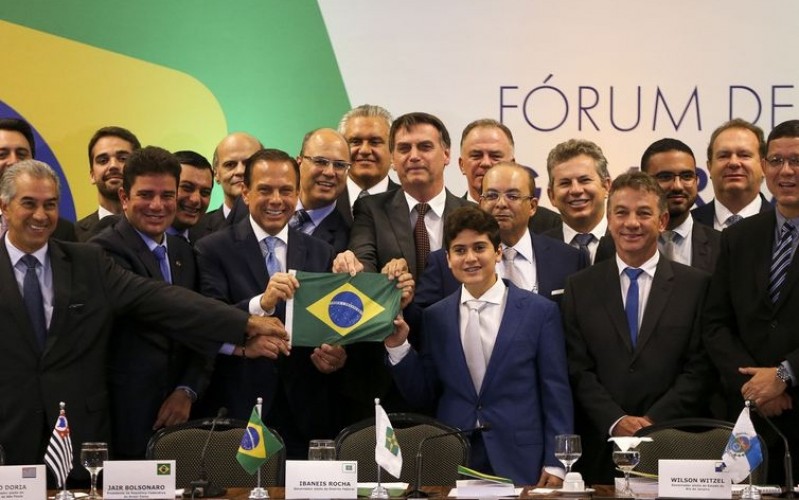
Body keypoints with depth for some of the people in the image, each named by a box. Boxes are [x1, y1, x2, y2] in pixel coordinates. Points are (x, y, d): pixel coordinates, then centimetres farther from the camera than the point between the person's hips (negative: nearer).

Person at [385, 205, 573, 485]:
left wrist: (555, 465, -4)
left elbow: (556, 395, 0)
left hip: (520, 463, -2)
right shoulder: (435, 317, 7)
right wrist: (398, 347, -3)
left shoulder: (539, 311, -1)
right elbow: (422, 395, 10)